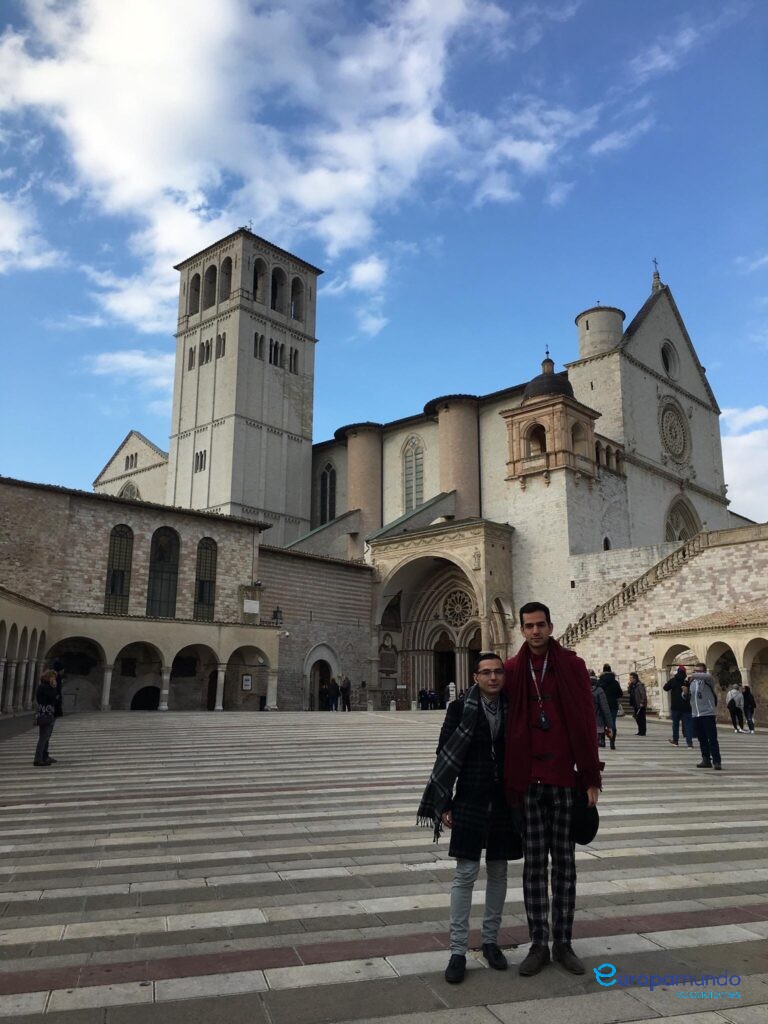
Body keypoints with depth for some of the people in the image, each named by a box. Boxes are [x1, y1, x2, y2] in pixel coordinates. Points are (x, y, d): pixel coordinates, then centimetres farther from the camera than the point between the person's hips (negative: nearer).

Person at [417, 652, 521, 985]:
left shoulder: (512, 708, 1)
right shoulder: (460, 709, -7)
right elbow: (445, 756, -5)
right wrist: (444, 804, -7)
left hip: (504, 801, 3)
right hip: (470, 800, -3)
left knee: (498, 872, 13)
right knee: (465, 874, 0)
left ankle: (490, 940, 29)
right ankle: (458, 951, 10)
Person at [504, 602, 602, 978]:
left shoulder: (572, 665, 0)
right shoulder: (513, 670, 2)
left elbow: (586, 721, -1)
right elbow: (507, 727, 4)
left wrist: (591, 777, -4)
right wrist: (509, 780, 1)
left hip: (565, 778, -1)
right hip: (528, 781, 1)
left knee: (564, 862, 10)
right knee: (534, 864, 8)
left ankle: (563, 942, 23)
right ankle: (538, 944, 20)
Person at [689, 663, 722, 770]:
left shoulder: (707, 681, -6)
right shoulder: (692, 682, 14)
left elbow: (708, 676, -31)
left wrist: (695, 675, -32)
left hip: (708, 714, -6)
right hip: (696, 715, 6)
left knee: (712, 739, -6)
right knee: (702, 739, 11)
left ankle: (717, 761, -3)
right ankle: (706, 760, 19)